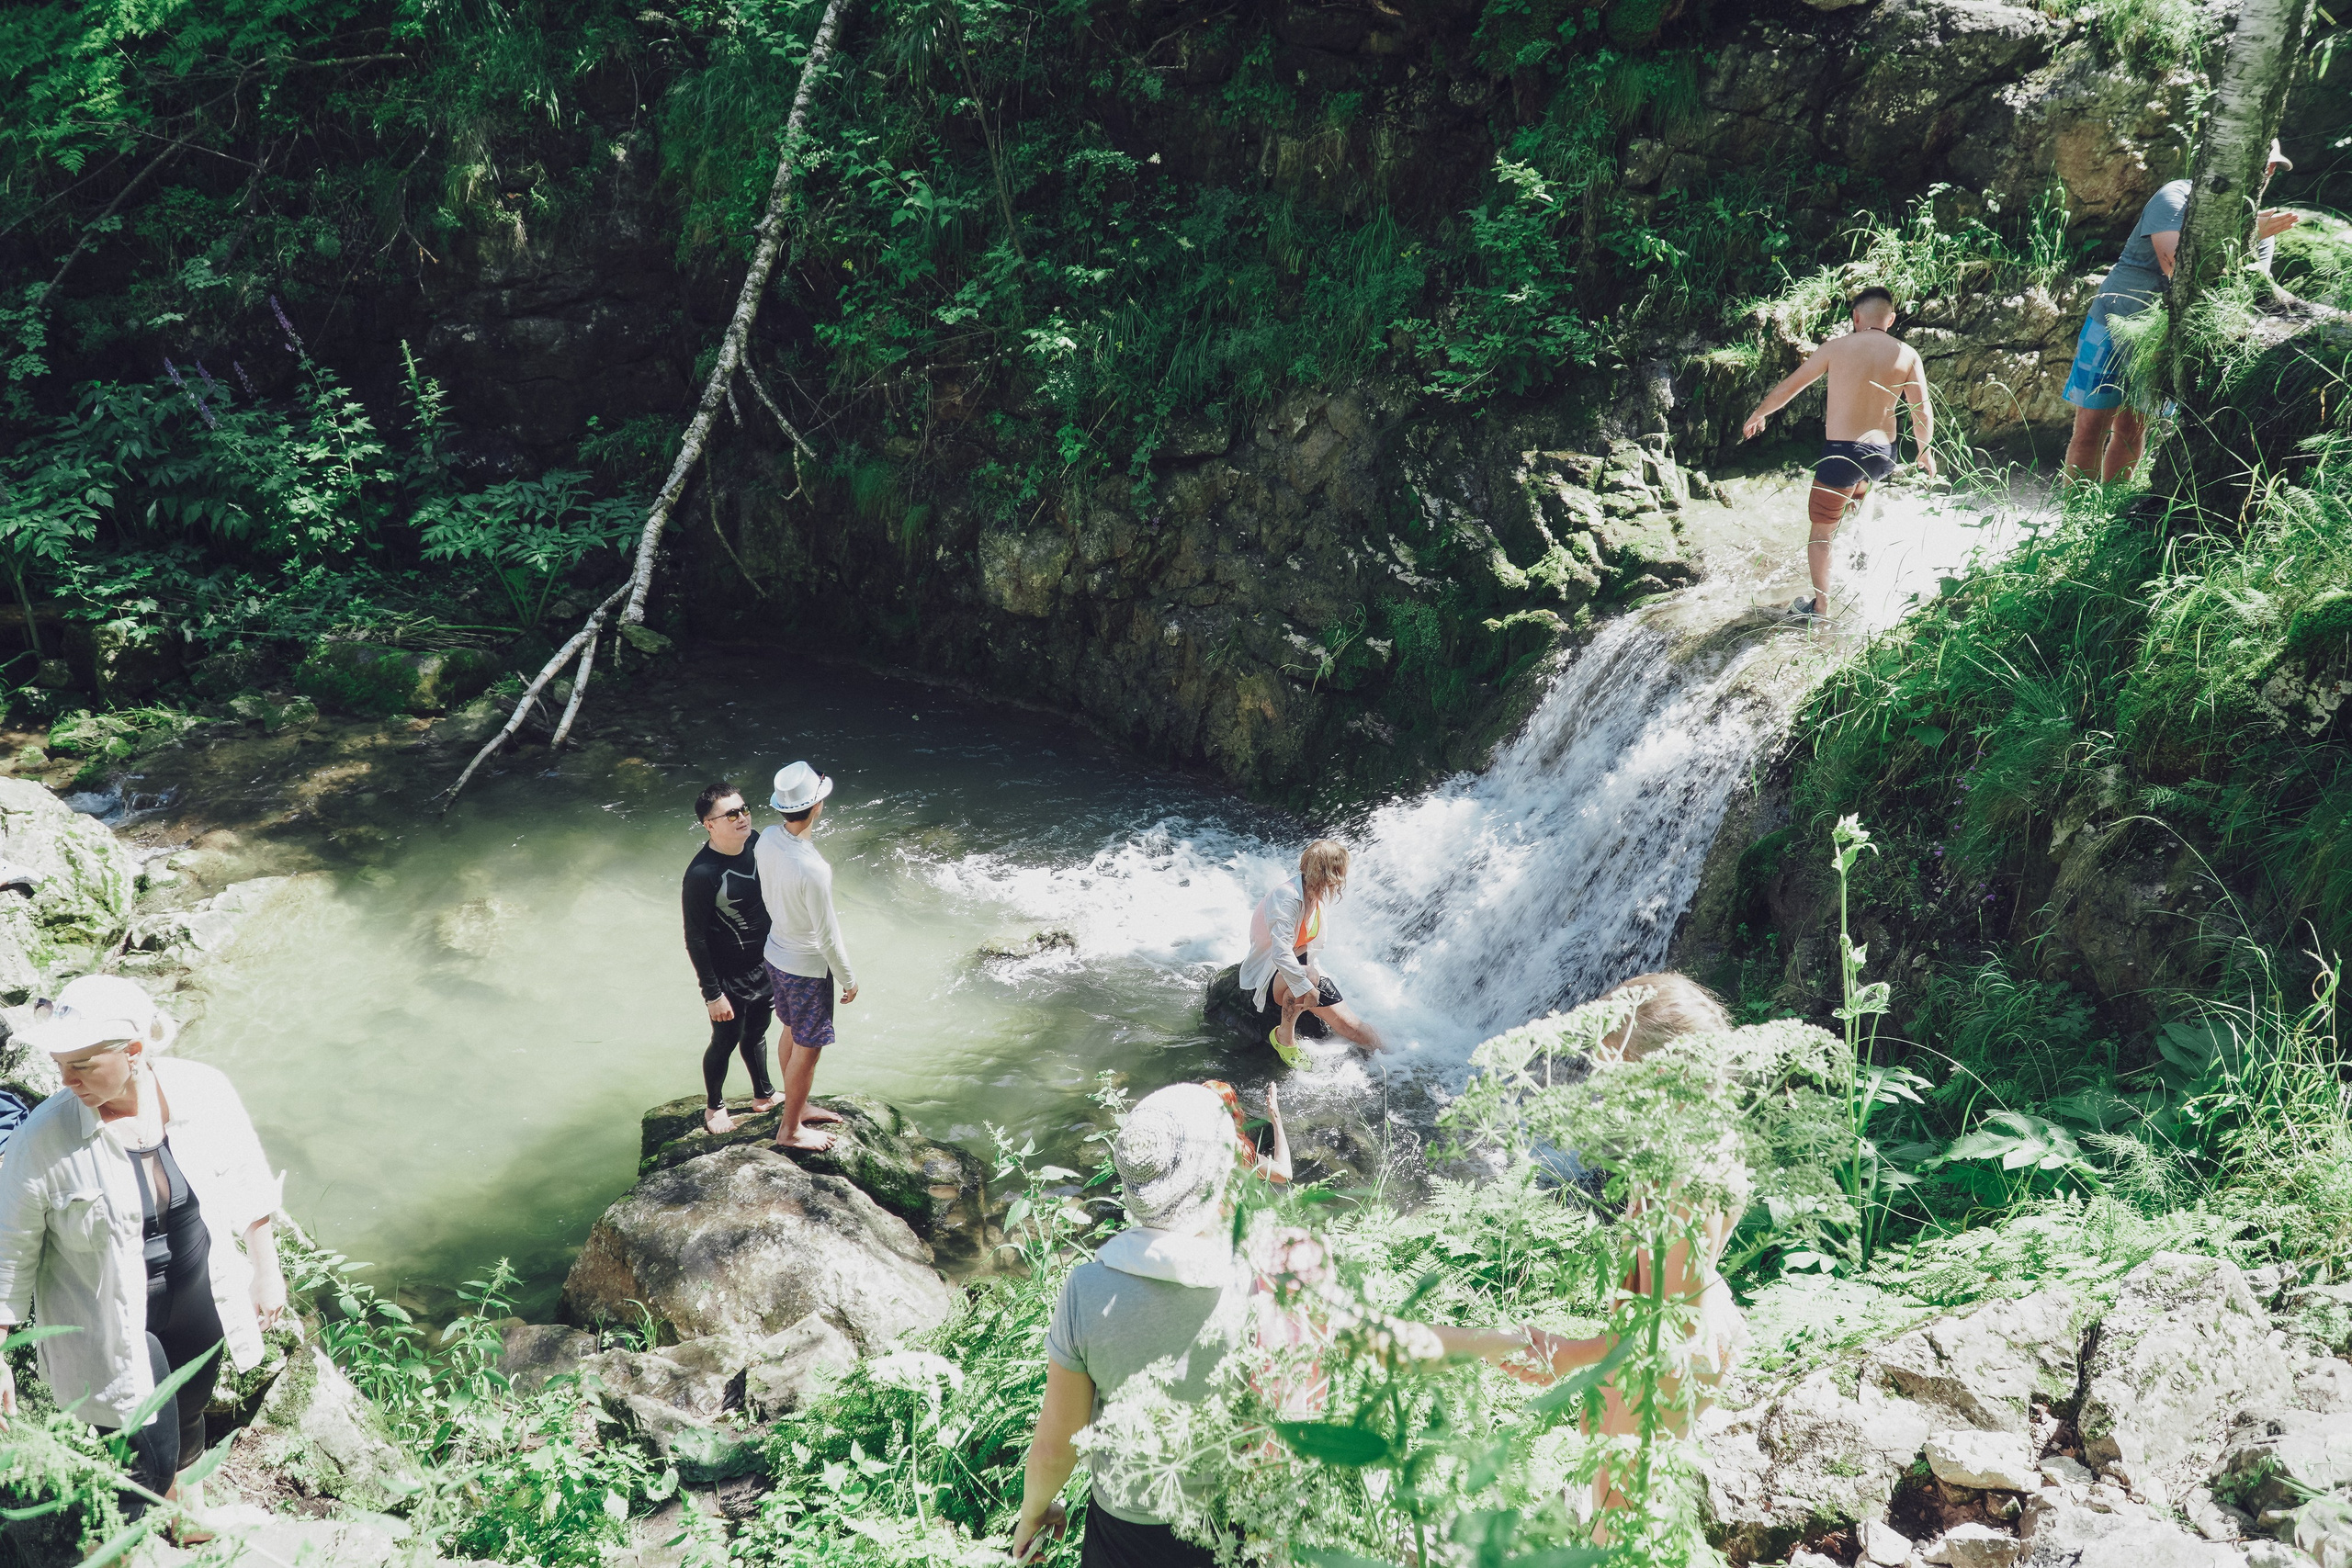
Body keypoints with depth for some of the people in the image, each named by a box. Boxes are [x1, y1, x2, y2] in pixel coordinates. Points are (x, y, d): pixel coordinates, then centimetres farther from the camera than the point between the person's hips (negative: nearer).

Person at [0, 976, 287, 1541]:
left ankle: (182, 1497, 58)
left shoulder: (203, 1091, -18)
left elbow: (247, 1184, 0)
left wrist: (266, 1270, 7)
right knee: (148, 1457, 0)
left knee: (188, 1412, 27)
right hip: (117, 1323, -4)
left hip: (201, 1303, 4)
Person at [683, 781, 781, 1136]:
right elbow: (695, 938, -22)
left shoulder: (756, 844, -8)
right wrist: (712, 993, -18)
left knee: (756, 1034, 26)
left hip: (763, 965, 6)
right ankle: (714, 1106, 39)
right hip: (729, 977, -6)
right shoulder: (702, 873, -29)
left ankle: (763, 1096, 47)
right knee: (725, 1041, 15)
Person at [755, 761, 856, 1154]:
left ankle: (797, 1106, 45)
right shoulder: (812, 869, -36)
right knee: (807, 1049, 12)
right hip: (807, 967, -8)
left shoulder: (767, 839, -13)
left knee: (791, 1032, 26)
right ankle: (790, 1129, 29)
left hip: (775, 953, 8)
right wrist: (848, 980, -10)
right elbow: (828, 936, -24)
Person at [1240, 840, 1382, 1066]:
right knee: (1310, 976, -38)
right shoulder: (1286, 896, -28)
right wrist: (1307, 987, -39)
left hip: (1300, 963, 8)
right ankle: (1284, 1035, -21)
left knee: (1346, 1021, -5)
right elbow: (1280, 954, -37)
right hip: (1264, 976, -8)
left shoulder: (1321, 895, -2)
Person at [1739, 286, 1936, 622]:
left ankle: (1820, 607, 10)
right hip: (1882, 454, 4)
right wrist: (1925, 450, 20)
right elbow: (1922, 412, 1)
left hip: (1842, 452, -4)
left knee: (1821, 531, 9)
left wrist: (1758, 415, 22)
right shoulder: (1907, 355, 0)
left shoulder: (1836, 348, -3)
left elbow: (1788, 386, 6)